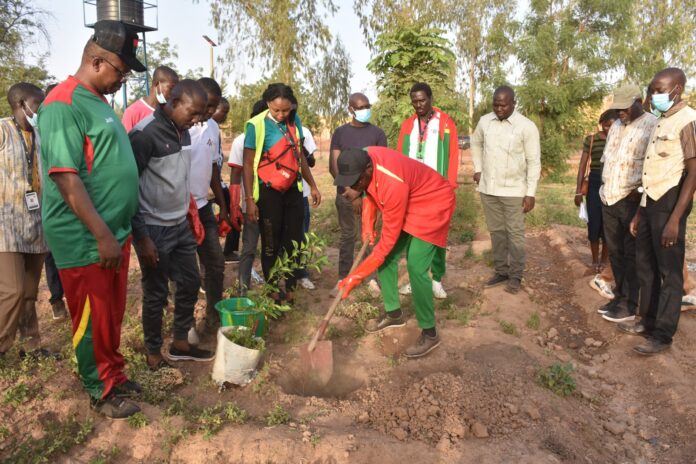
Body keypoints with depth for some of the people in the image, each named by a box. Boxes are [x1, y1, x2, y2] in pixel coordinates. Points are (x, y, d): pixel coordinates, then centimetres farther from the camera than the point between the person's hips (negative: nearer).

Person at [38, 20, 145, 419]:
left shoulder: (99, 101, 12)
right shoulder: (63, 105, -16)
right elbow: (67, 179, -22)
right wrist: (103, 235, -22)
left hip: (115, 232, 9)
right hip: (87, 241, -8)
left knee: (114, 315, 20)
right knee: (93, 320, 7)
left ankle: (114, 375, 37)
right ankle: (101, 392, 24)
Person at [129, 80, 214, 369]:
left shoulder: (182, 132, 7)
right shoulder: (145, 134, -18)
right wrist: (142, 237, -18)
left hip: (181, 226, 8)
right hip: (154, 229, -8)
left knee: (190, 283, 14)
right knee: (156, 294, 4)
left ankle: (181, 343, 31)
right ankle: (154, 353, 23)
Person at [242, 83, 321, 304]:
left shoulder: (294, 121, 1)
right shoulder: (256, 125, -15)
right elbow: (248, 164, -11)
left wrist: (313, 186, 14)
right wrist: (250, 200, -14)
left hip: (293, 189, 5)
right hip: (268, 192, -5)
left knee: (294, 241, 9)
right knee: (271, 244, 7)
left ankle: (290, 288, 23)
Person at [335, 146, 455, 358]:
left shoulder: (393, 184, -40)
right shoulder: (364, 158, -18)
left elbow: (389, 239, -32)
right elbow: (370, 191, 7)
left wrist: (356, 276, -27)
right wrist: (368, 225, -7)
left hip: (433, 205, -8)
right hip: (407, 204, 8)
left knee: (416, 267, -17)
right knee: (387, 258, 6)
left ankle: (430, 334, -2)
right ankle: (394, 313, 25)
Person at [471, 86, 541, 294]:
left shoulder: (527, 127, -11)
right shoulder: (484, 121, 1)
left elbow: (534, 162, -9)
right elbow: (476, 143, 22)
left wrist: (531, 193, -12)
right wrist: (478, 169, 12)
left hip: (514, 190, -4)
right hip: (488, 188, 4)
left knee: (515, 234, 4)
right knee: (496, 231, 13)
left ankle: (516, 275, 17)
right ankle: (501, 271, 27)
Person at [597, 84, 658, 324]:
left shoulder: (653, 126, -11)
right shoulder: (615, 126, 14)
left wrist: (641, 191, -17)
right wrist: (604, 185, 13)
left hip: (633, 200, -7)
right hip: (609, 198, 7)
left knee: (631, 254, 1)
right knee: (615, 251, 14)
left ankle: (629, 305, 10)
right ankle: (620, 296, 26)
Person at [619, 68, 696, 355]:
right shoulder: (661, 122, 16)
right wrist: (639, 213, 18)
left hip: (669, 203, -9)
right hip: (650, 203, 9)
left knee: (669, 272, 1)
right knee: (645, 267, 15)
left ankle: (663, 335, 10)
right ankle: (648, 321, 29)